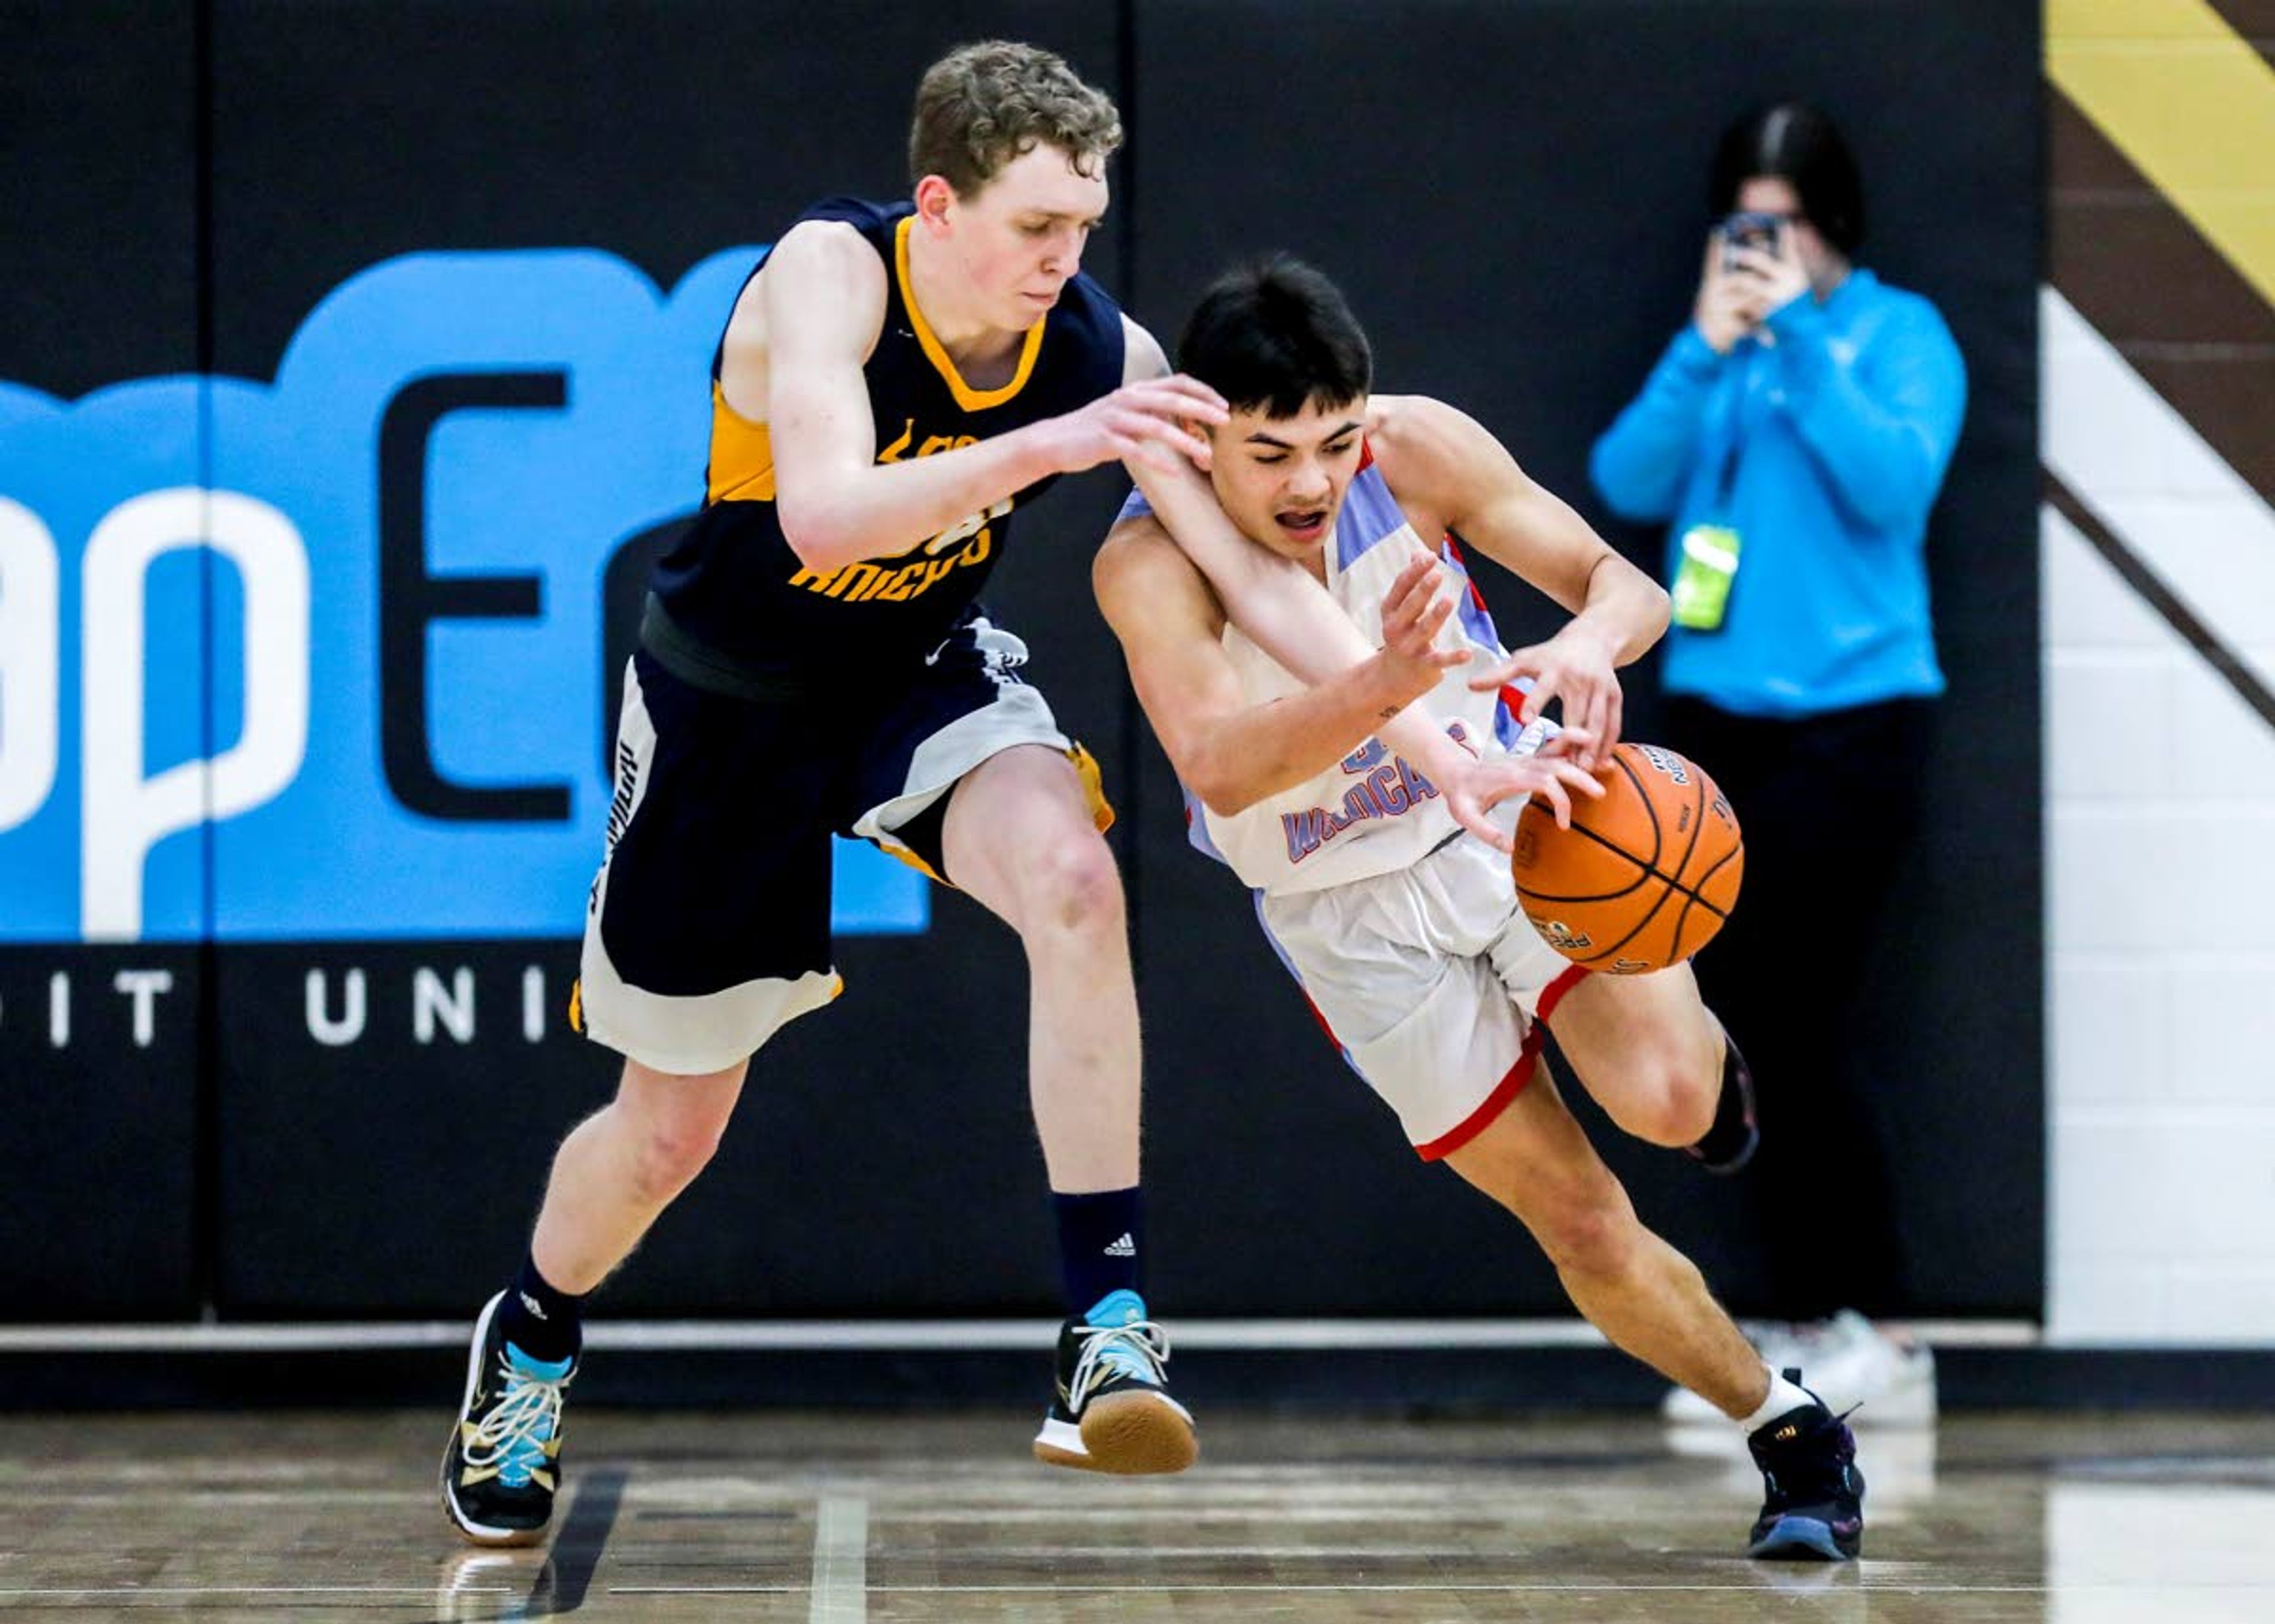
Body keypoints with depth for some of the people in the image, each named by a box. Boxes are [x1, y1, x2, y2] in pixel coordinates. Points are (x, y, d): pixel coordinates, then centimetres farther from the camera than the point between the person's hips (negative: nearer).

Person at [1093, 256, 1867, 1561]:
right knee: (1586, 1232, -2)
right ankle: (1792, 1432, 21)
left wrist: (1589, 646, -42)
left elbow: (1629, 585, -16)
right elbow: (1219, 766, -42)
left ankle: (1702, 1047, 12)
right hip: (1352, 909, 0)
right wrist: (1387, 684, -60)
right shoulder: (1150, 562, -26)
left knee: (1665, 1100, -25)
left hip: (1514, 808, 1)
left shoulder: (1415, 449, -19)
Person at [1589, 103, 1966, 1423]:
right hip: (1718, 719, 5)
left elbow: (1895, 485, -15)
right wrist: (1706, 351, -9)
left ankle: (1878, 1336, -3)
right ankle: (1807, 1327, 12)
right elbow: (1629, 483, 1)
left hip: (1851, 721, -5)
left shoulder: (1899, 335, 0)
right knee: (1747, 1037, 5)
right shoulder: (1714, 346, 12)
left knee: (1804, 1030, -10)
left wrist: (1803, 340, -16)